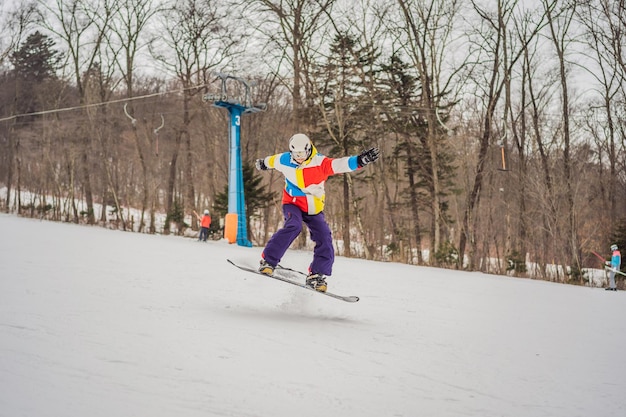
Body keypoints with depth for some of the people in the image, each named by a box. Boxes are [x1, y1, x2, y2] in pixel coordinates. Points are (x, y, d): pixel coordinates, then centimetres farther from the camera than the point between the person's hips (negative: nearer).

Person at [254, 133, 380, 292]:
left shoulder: (319, 162, -18)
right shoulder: (284, 160, -10)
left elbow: (340, 164, -34)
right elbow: (270, 160, 14)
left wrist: (360, 160, -52)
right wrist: (262, 164, 37)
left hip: (314, 209, 1)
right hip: (292, 204, -1)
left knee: (324, 238, -13)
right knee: (293, 226, -30)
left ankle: (316, 275, -2)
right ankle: (268, 261, -24)